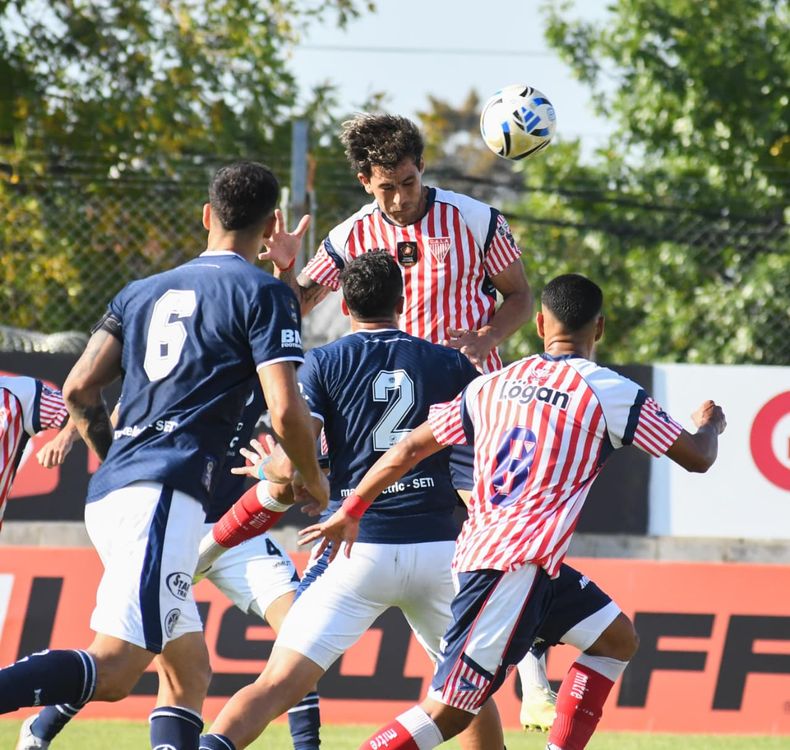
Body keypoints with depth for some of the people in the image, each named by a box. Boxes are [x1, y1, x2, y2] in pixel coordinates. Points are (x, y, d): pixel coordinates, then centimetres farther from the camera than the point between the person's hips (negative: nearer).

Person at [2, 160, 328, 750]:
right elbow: (286, 412, -6)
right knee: (113, 672, -18)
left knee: (189, 670, 15)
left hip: (109, 495, 8)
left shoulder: (144, 292, 22)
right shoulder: (263, 293, 3)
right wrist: (314, 484, 12)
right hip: (165, 496, -8)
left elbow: (78, 391, 17)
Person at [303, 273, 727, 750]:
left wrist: (349, 513, 26)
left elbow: (409, 449, 16)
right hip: (518, 565, -7)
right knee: (448, 712, -11)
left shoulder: (491, 386, 14)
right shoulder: (610, 392, -1)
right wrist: (710, 424, 29)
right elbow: (697, 457, 5)